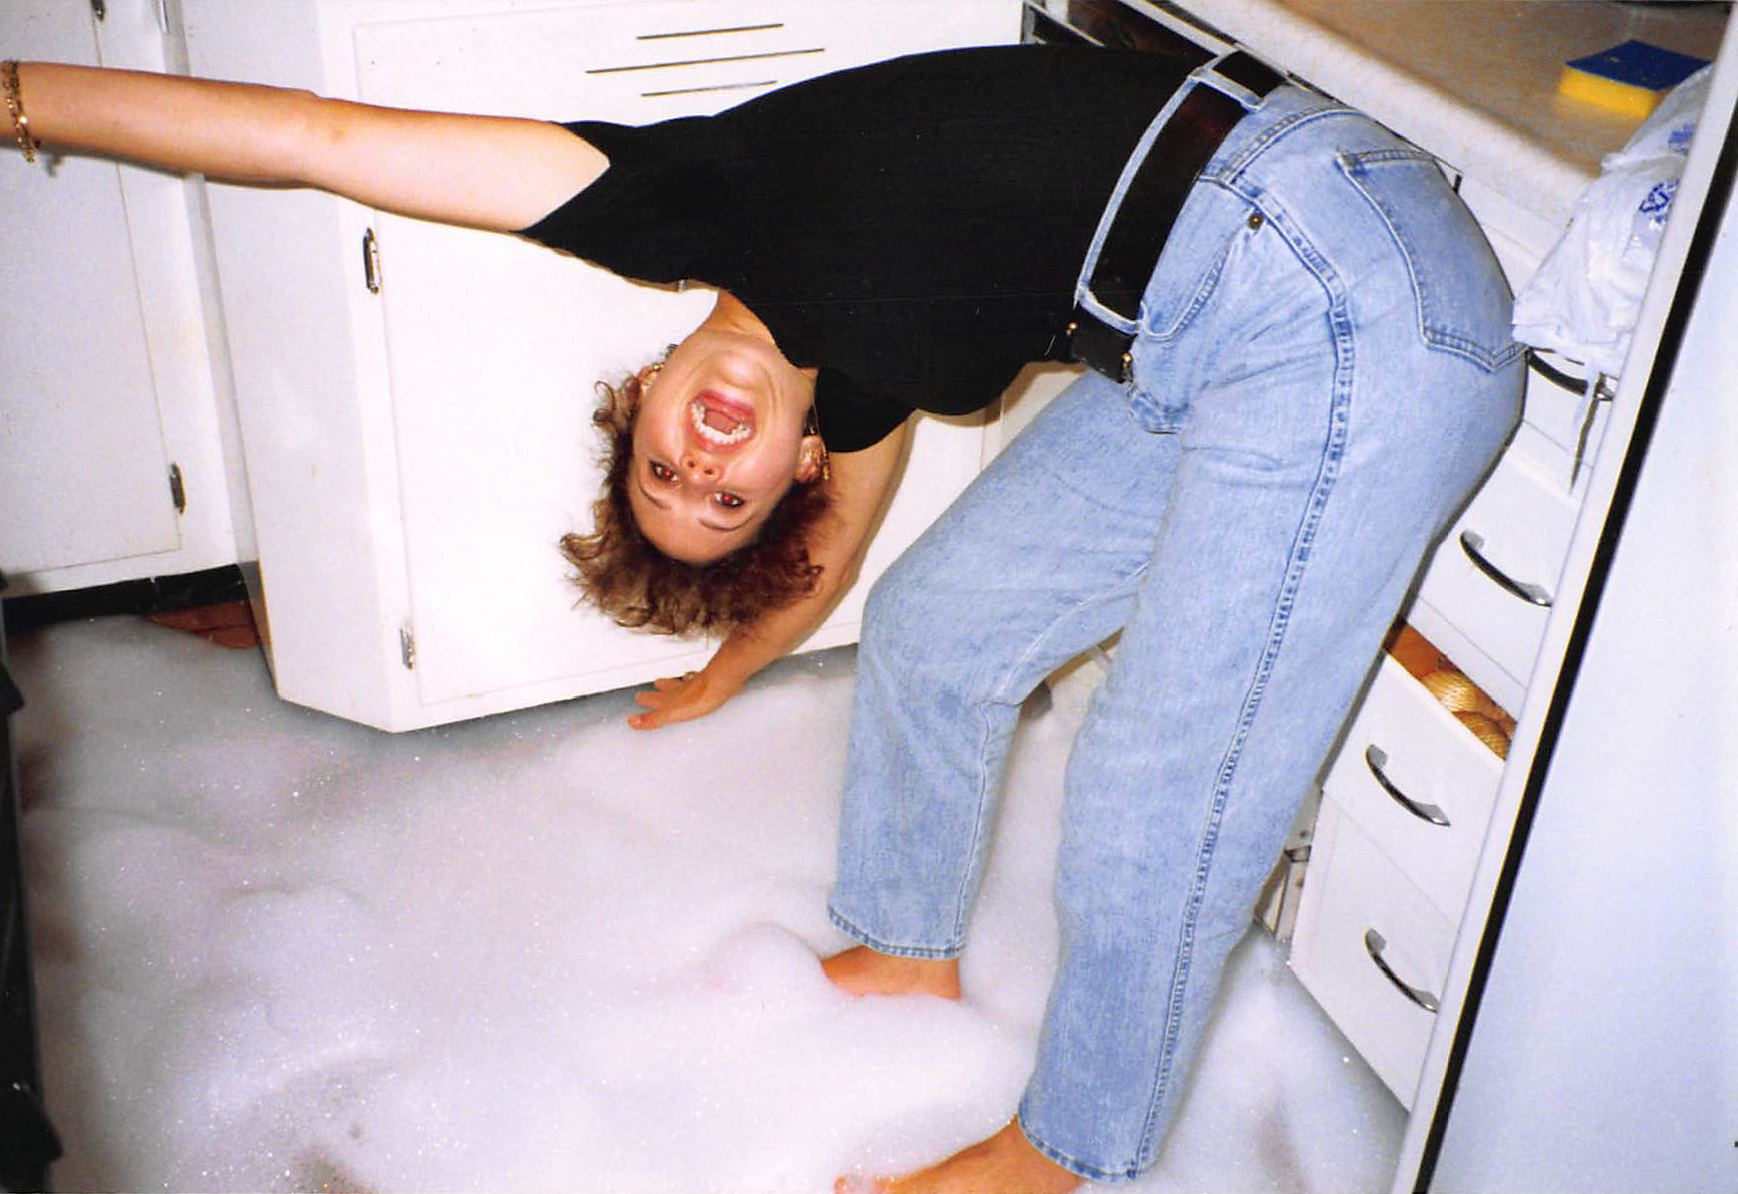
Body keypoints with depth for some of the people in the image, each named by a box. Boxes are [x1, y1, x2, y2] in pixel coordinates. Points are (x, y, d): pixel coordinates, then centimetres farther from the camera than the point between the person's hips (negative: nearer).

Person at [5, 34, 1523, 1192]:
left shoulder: (700, 194, -3)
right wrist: (714, 679, 53)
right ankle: (911, 954, 39)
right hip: (1207, 335, 9)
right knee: (935, 623, 17)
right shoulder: (853, 380, 18)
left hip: (1337, 306, -9)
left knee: (1157, 802, 1)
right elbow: (832, 558, 36)